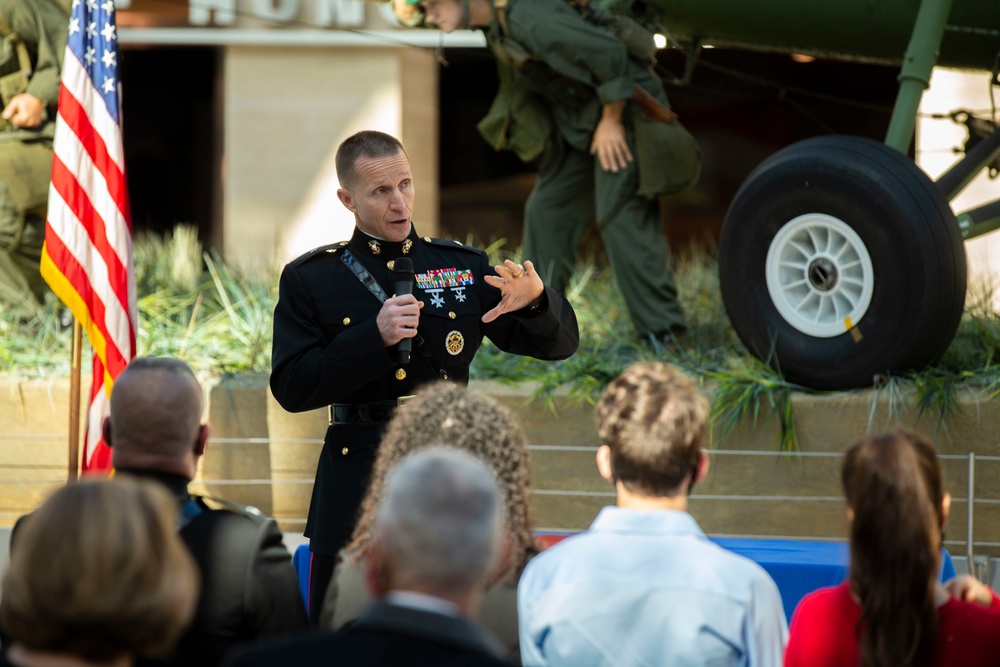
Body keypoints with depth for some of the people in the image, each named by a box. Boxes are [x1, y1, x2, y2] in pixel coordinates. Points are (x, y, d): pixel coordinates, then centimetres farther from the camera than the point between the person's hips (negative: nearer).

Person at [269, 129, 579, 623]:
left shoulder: (464, 268, 8)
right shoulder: (310, 280, 4)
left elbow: (559, 343, 7)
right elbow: (291, 388, -6)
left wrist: (535, 300, -17)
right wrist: (374, 337, -17)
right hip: (355, 486, -1)